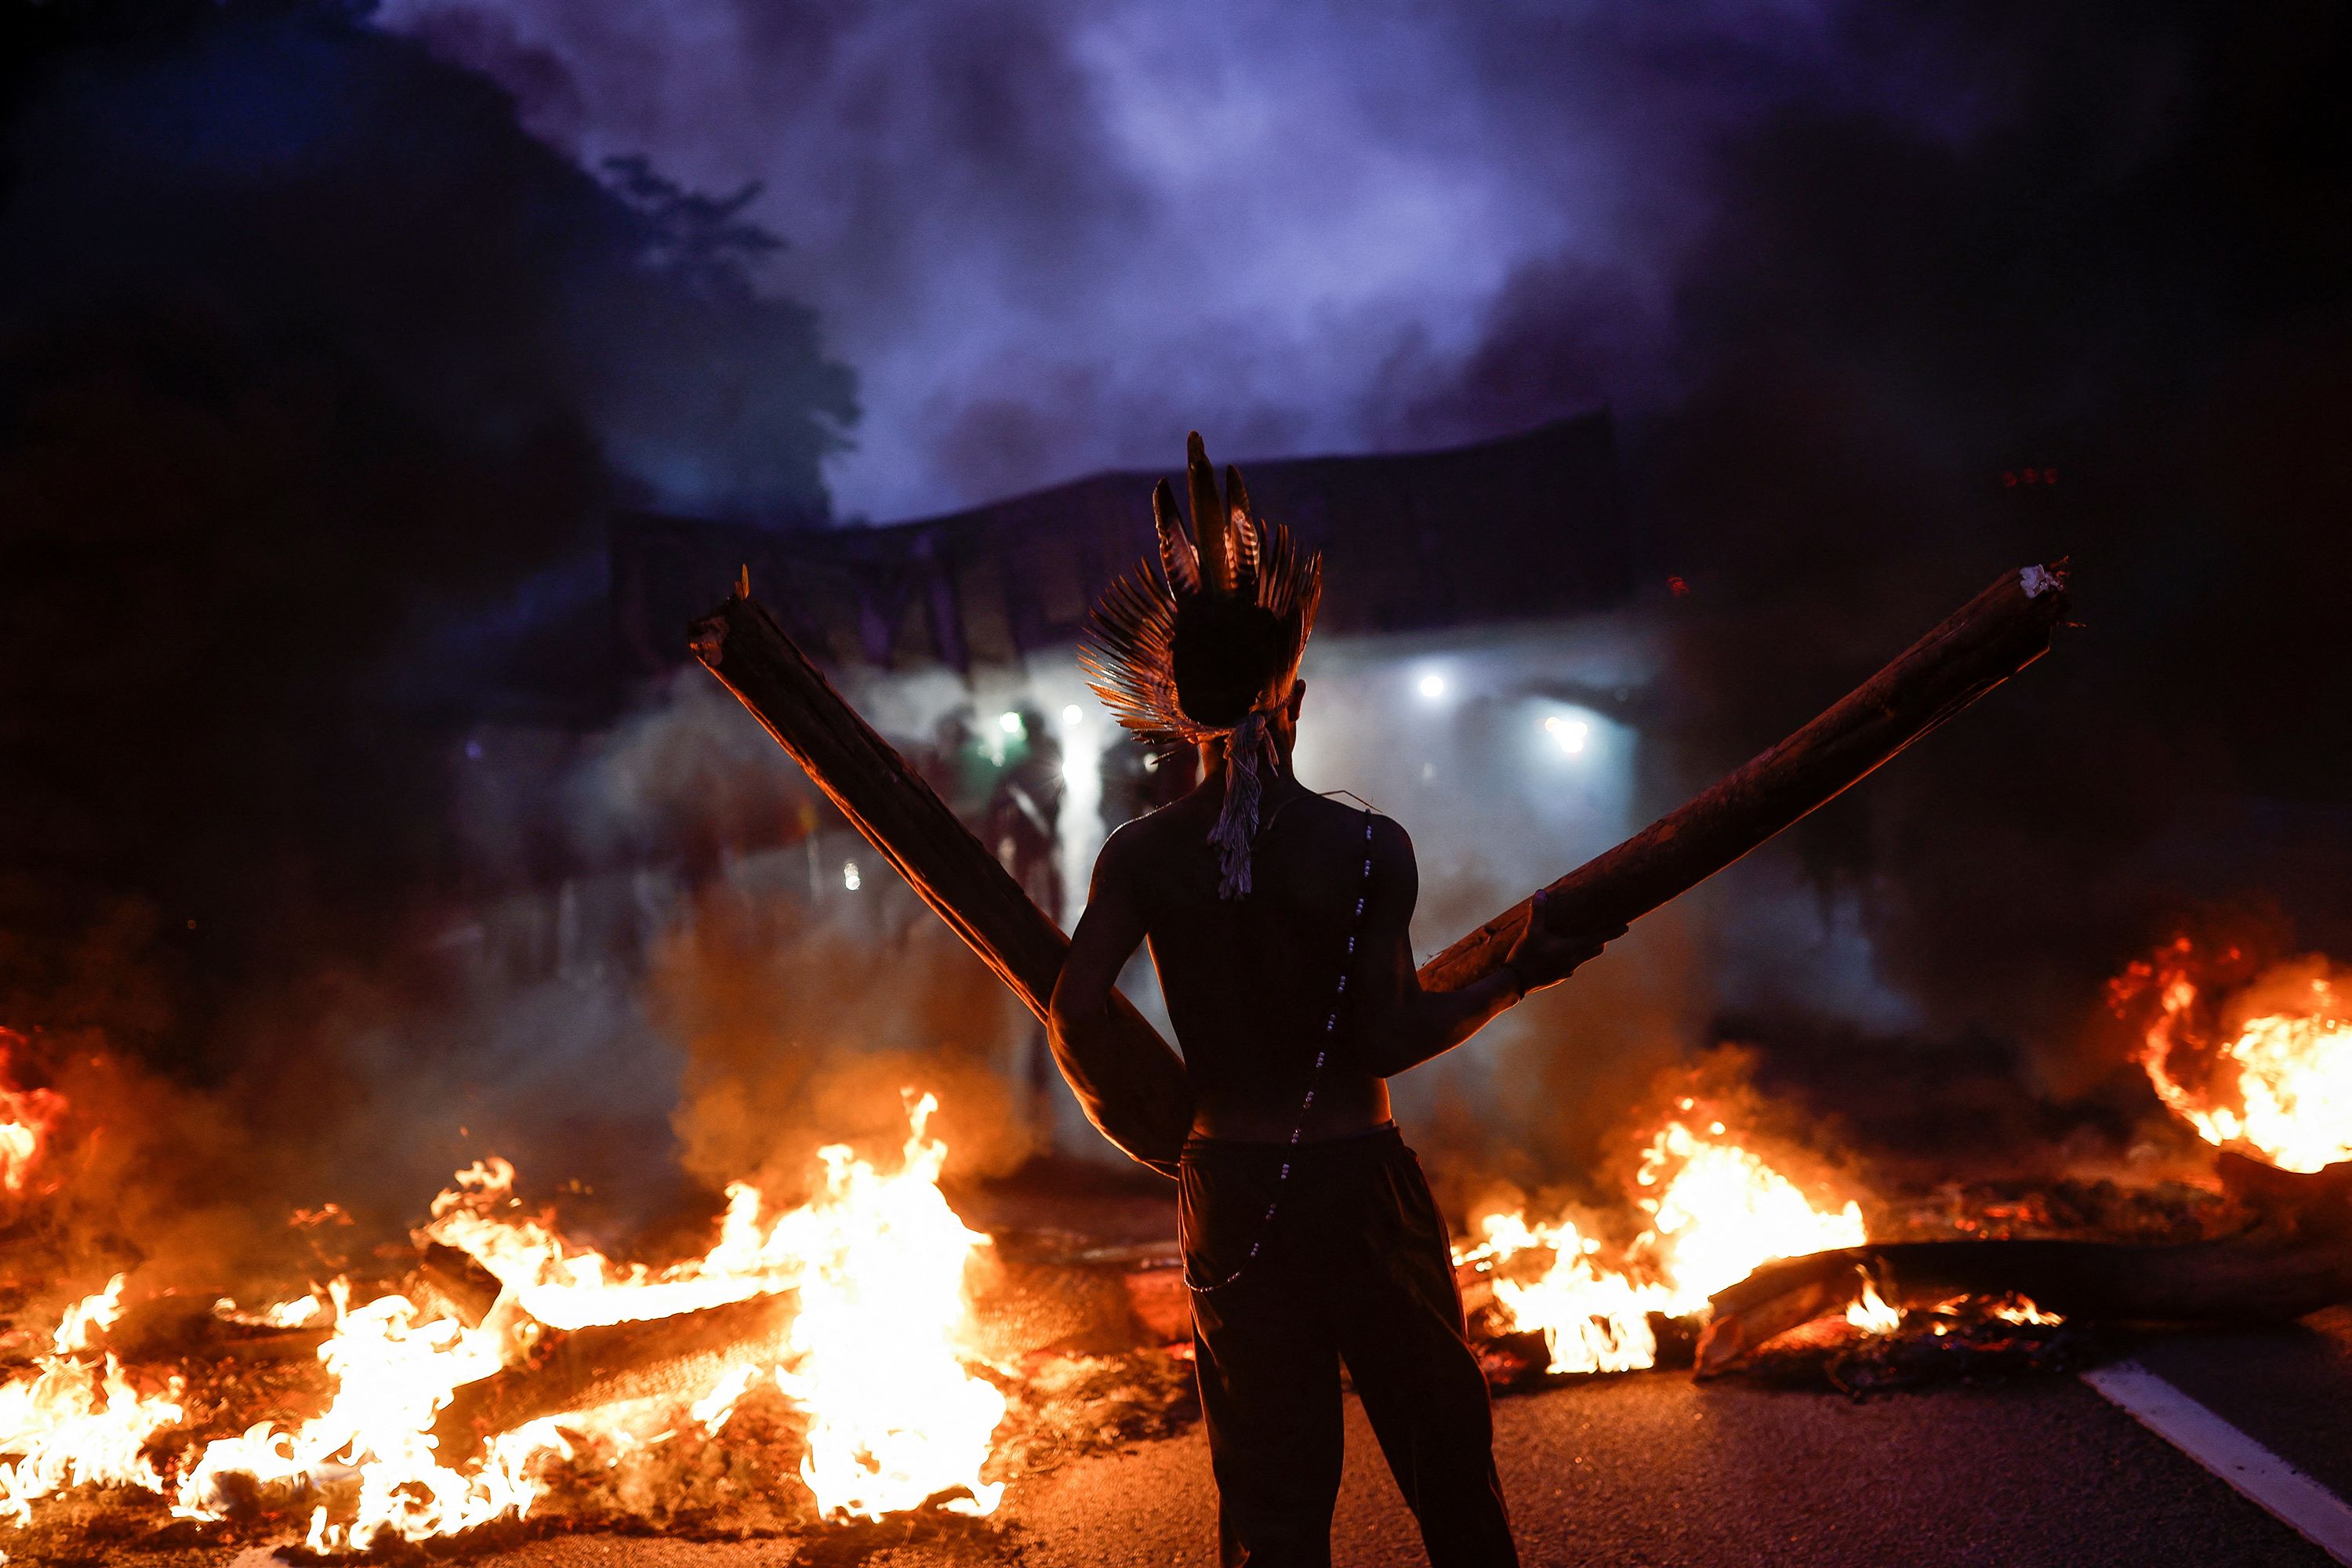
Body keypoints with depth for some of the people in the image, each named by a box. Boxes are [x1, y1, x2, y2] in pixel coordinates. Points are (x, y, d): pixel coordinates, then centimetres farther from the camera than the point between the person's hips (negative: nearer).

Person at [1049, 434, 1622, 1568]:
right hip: (1361, 1187, -2)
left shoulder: (1140, 857, -7)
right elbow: (1388, 1042, -15)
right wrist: (1516, 976, -3)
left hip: (1226, 1195, 2)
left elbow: (1077, 1015, -13)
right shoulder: (1366, 847, -14)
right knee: (1444, 1450, 19)